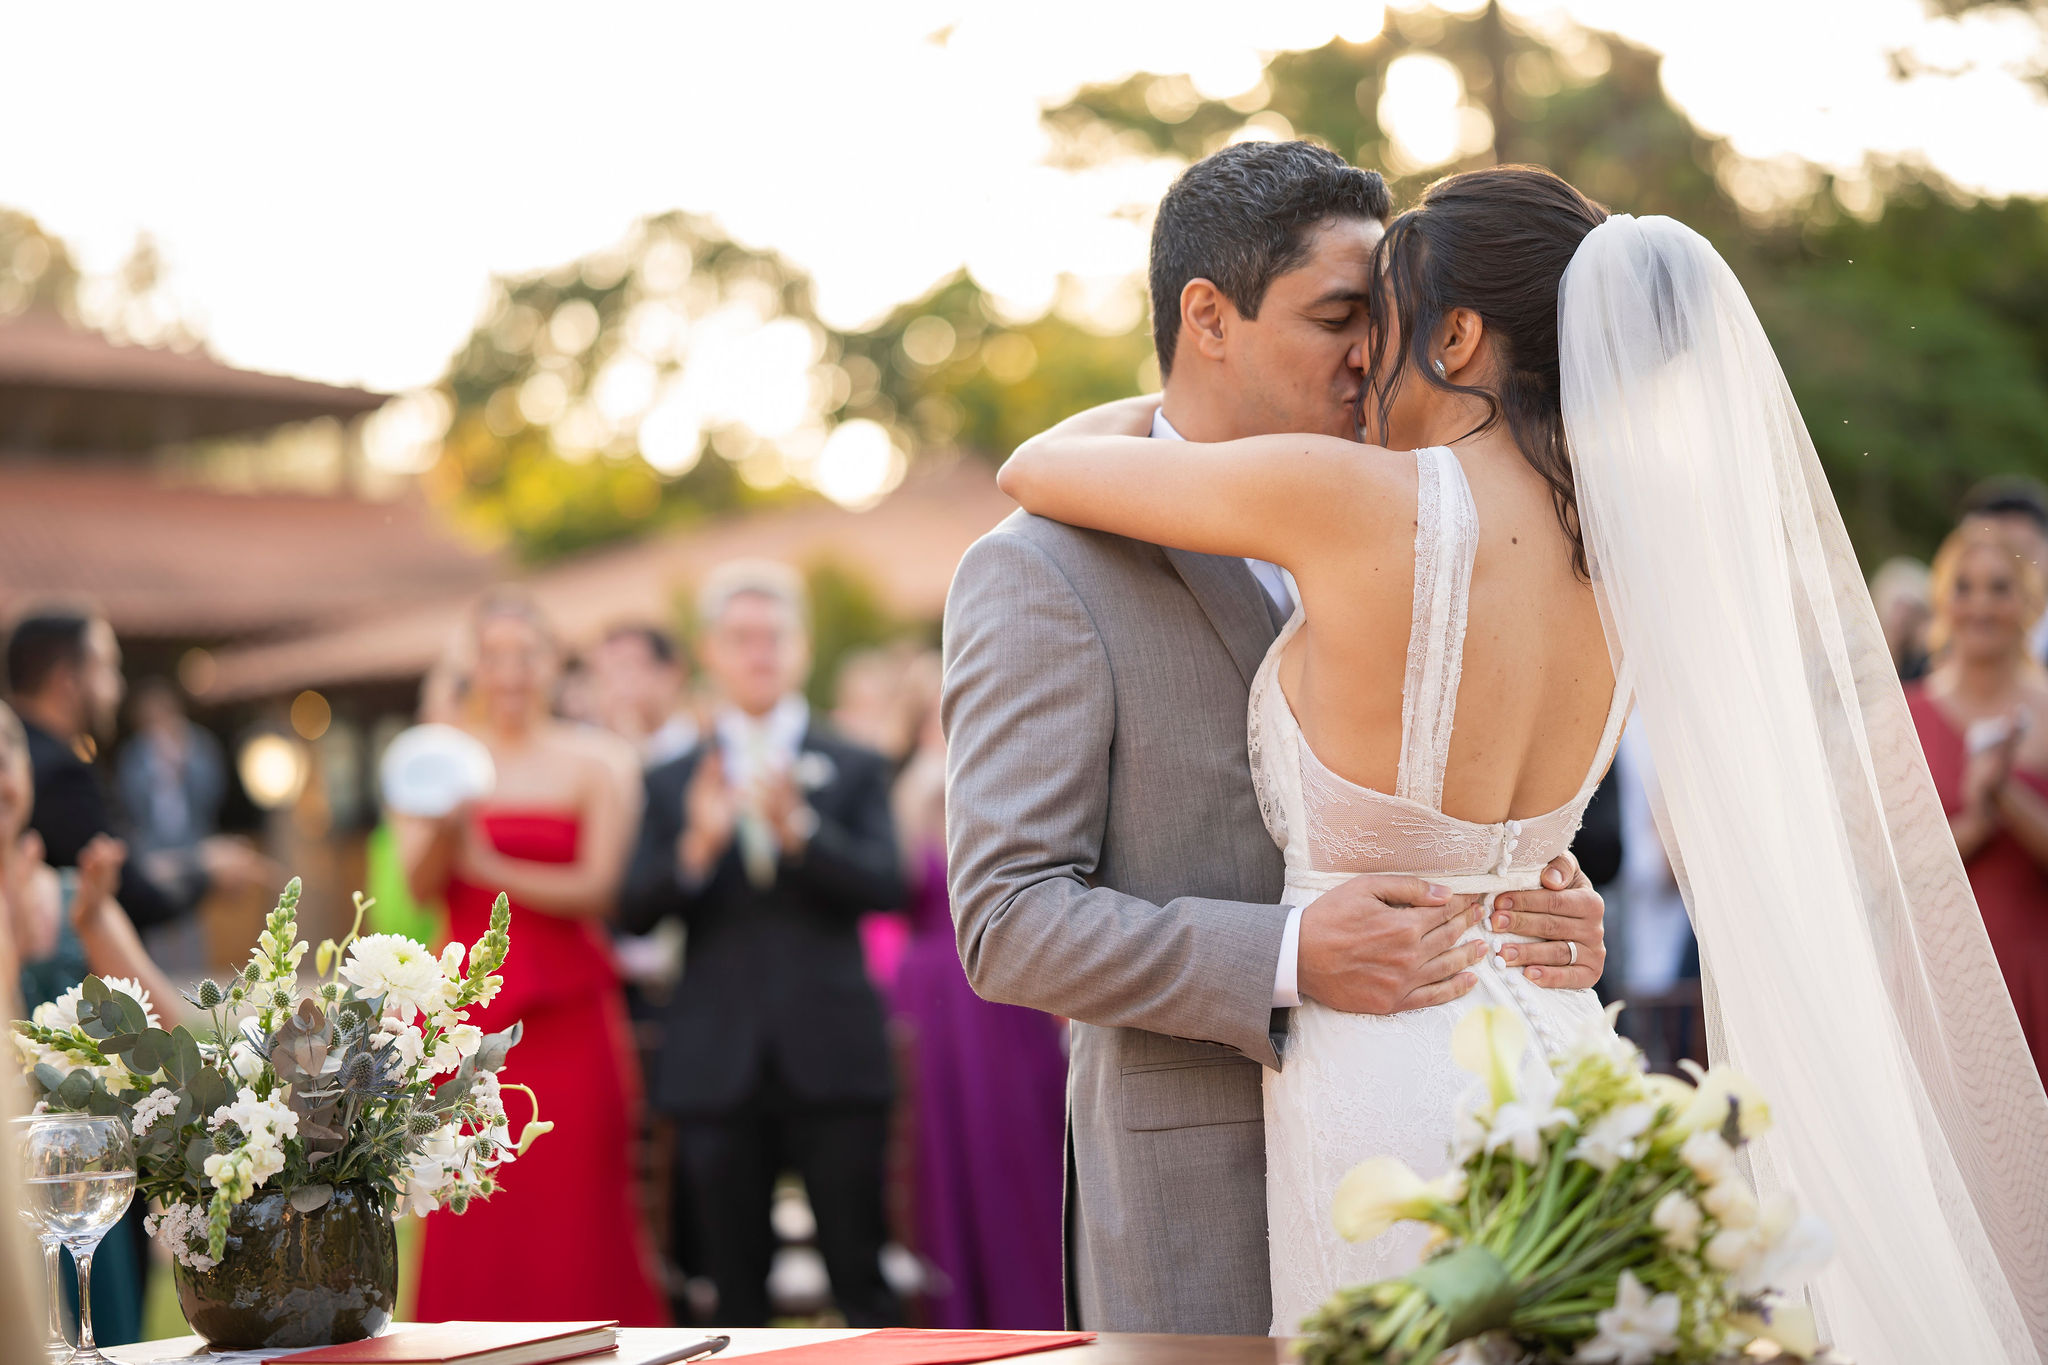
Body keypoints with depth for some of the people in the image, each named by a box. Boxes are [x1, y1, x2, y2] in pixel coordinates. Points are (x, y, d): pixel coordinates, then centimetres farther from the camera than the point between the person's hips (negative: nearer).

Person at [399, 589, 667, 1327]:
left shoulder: (598, 762, 3)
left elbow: (596, 886, -7)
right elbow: (422, 885, -3)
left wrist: (492, 868, -18)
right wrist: (444, 832, -23)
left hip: (567, 1015, -1)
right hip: (466, 1009, 1)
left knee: (573, 1210, -2)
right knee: (471, 1219, 0)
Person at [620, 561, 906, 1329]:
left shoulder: (855, 770, 8)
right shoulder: (672, 783, 10)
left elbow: (886, 886, -7)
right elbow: (633, 912, -1)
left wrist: (799, 831, -23)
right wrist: (696, 848, -20)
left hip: (832, 1057, -1)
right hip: (718, 1063, 1)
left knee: (861, 1279, -1)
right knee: (736, 1287, 6)